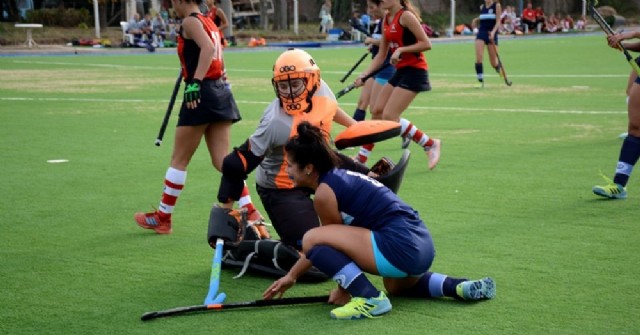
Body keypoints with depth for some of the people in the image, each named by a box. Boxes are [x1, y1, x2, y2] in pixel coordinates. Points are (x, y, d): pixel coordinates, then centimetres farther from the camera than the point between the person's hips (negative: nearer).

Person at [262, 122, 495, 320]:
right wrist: (291, 276, 30)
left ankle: (371, 299, -13)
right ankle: (460, 287, 21)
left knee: (312, 239, -12)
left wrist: (343, 289, 14)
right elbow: (333, 241, 27)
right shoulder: (340, 177, 20)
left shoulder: (324, 191, -9)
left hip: (400, 246, -10)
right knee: (396, 287, 43)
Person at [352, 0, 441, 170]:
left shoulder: (406, 16, -15)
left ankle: (431, 145, 1)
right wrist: (364, 74, 3)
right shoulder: (386, 20, 10)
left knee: (389, 116, -12)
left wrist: (401, 49, -23)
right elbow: (381, 56, 13)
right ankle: (361, 159, 18)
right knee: (377, 112, 8)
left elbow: (426, 44, -19)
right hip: (400, 71, 9)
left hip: (414, 71, -9)